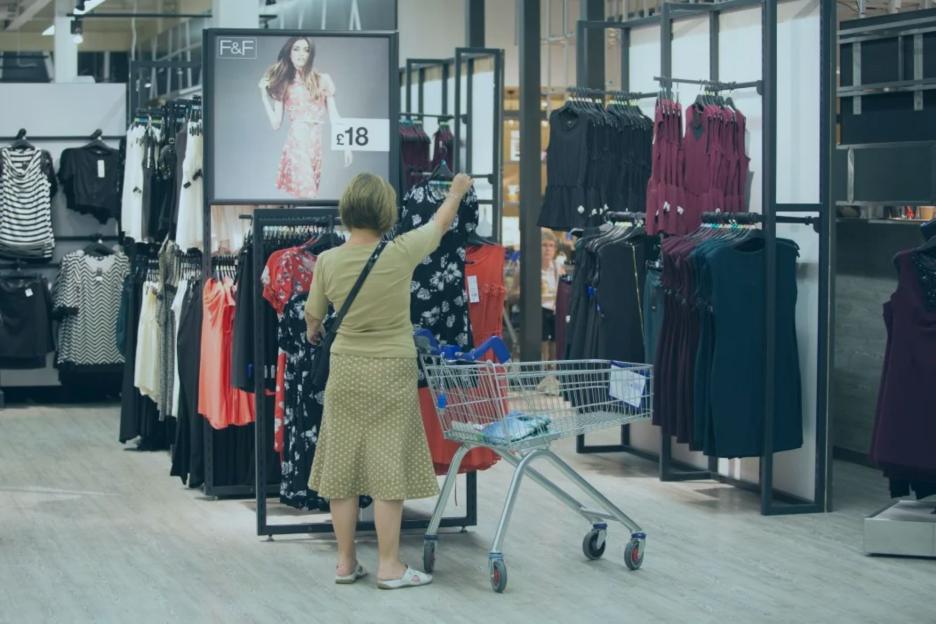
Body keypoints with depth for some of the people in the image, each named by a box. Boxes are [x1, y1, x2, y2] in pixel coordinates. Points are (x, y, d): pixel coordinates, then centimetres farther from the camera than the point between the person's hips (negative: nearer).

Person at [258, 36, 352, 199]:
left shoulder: (323, 80, 10)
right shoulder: (283, 85, 10)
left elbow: (333, 117, 8)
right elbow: (276, 124, 6)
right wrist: (264, 93, 5)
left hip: (316, 145, 1)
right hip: (295, 144, -1)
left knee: (309, 193, -1)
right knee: (304, 193, -14)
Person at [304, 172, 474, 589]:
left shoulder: (328, 261, -7)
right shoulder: (399, 254, -14)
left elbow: (312, 316, 9)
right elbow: (441, 223, 5)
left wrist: (313, 332, 34)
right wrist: (457, 189, 25)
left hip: (345, 371, 3)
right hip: (391, 371, -3)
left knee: (343, 467, 9)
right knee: (388, 468, 1)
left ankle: (345, 562, 16)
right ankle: (389, 566, 4)